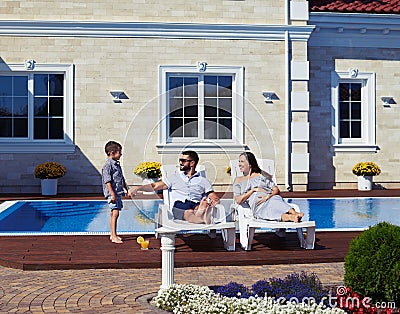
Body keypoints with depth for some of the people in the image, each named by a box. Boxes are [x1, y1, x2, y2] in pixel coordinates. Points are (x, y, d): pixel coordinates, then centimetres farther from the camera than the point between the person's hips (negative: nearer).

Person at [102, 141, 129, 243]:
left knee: (113, 214, 14)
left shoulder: (117, 164, 17)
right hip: (112, 193, -9)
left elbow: (122, 179, 26)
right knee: (115, 213, -15)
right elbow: (107, 181, -18)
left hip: (118, 192, 9)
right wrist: (112, 194, -22)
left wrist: (127, 189, 26)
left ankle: (112, 234, 21)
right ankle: (114, 236, -18)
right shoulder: (108, 165, -12)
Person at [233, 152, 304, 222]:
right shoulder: (238, 180, 25)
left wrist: (268, 197, -9)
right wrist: (253, 190, 1)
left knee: (275, 201, -40)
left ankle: (295, 214, -65)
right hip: (257, 206, -1)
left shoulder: (262, 175, 25)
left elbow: (276, 190, 13)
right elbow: (238, 200, 9)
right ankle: (290, 217, -66)